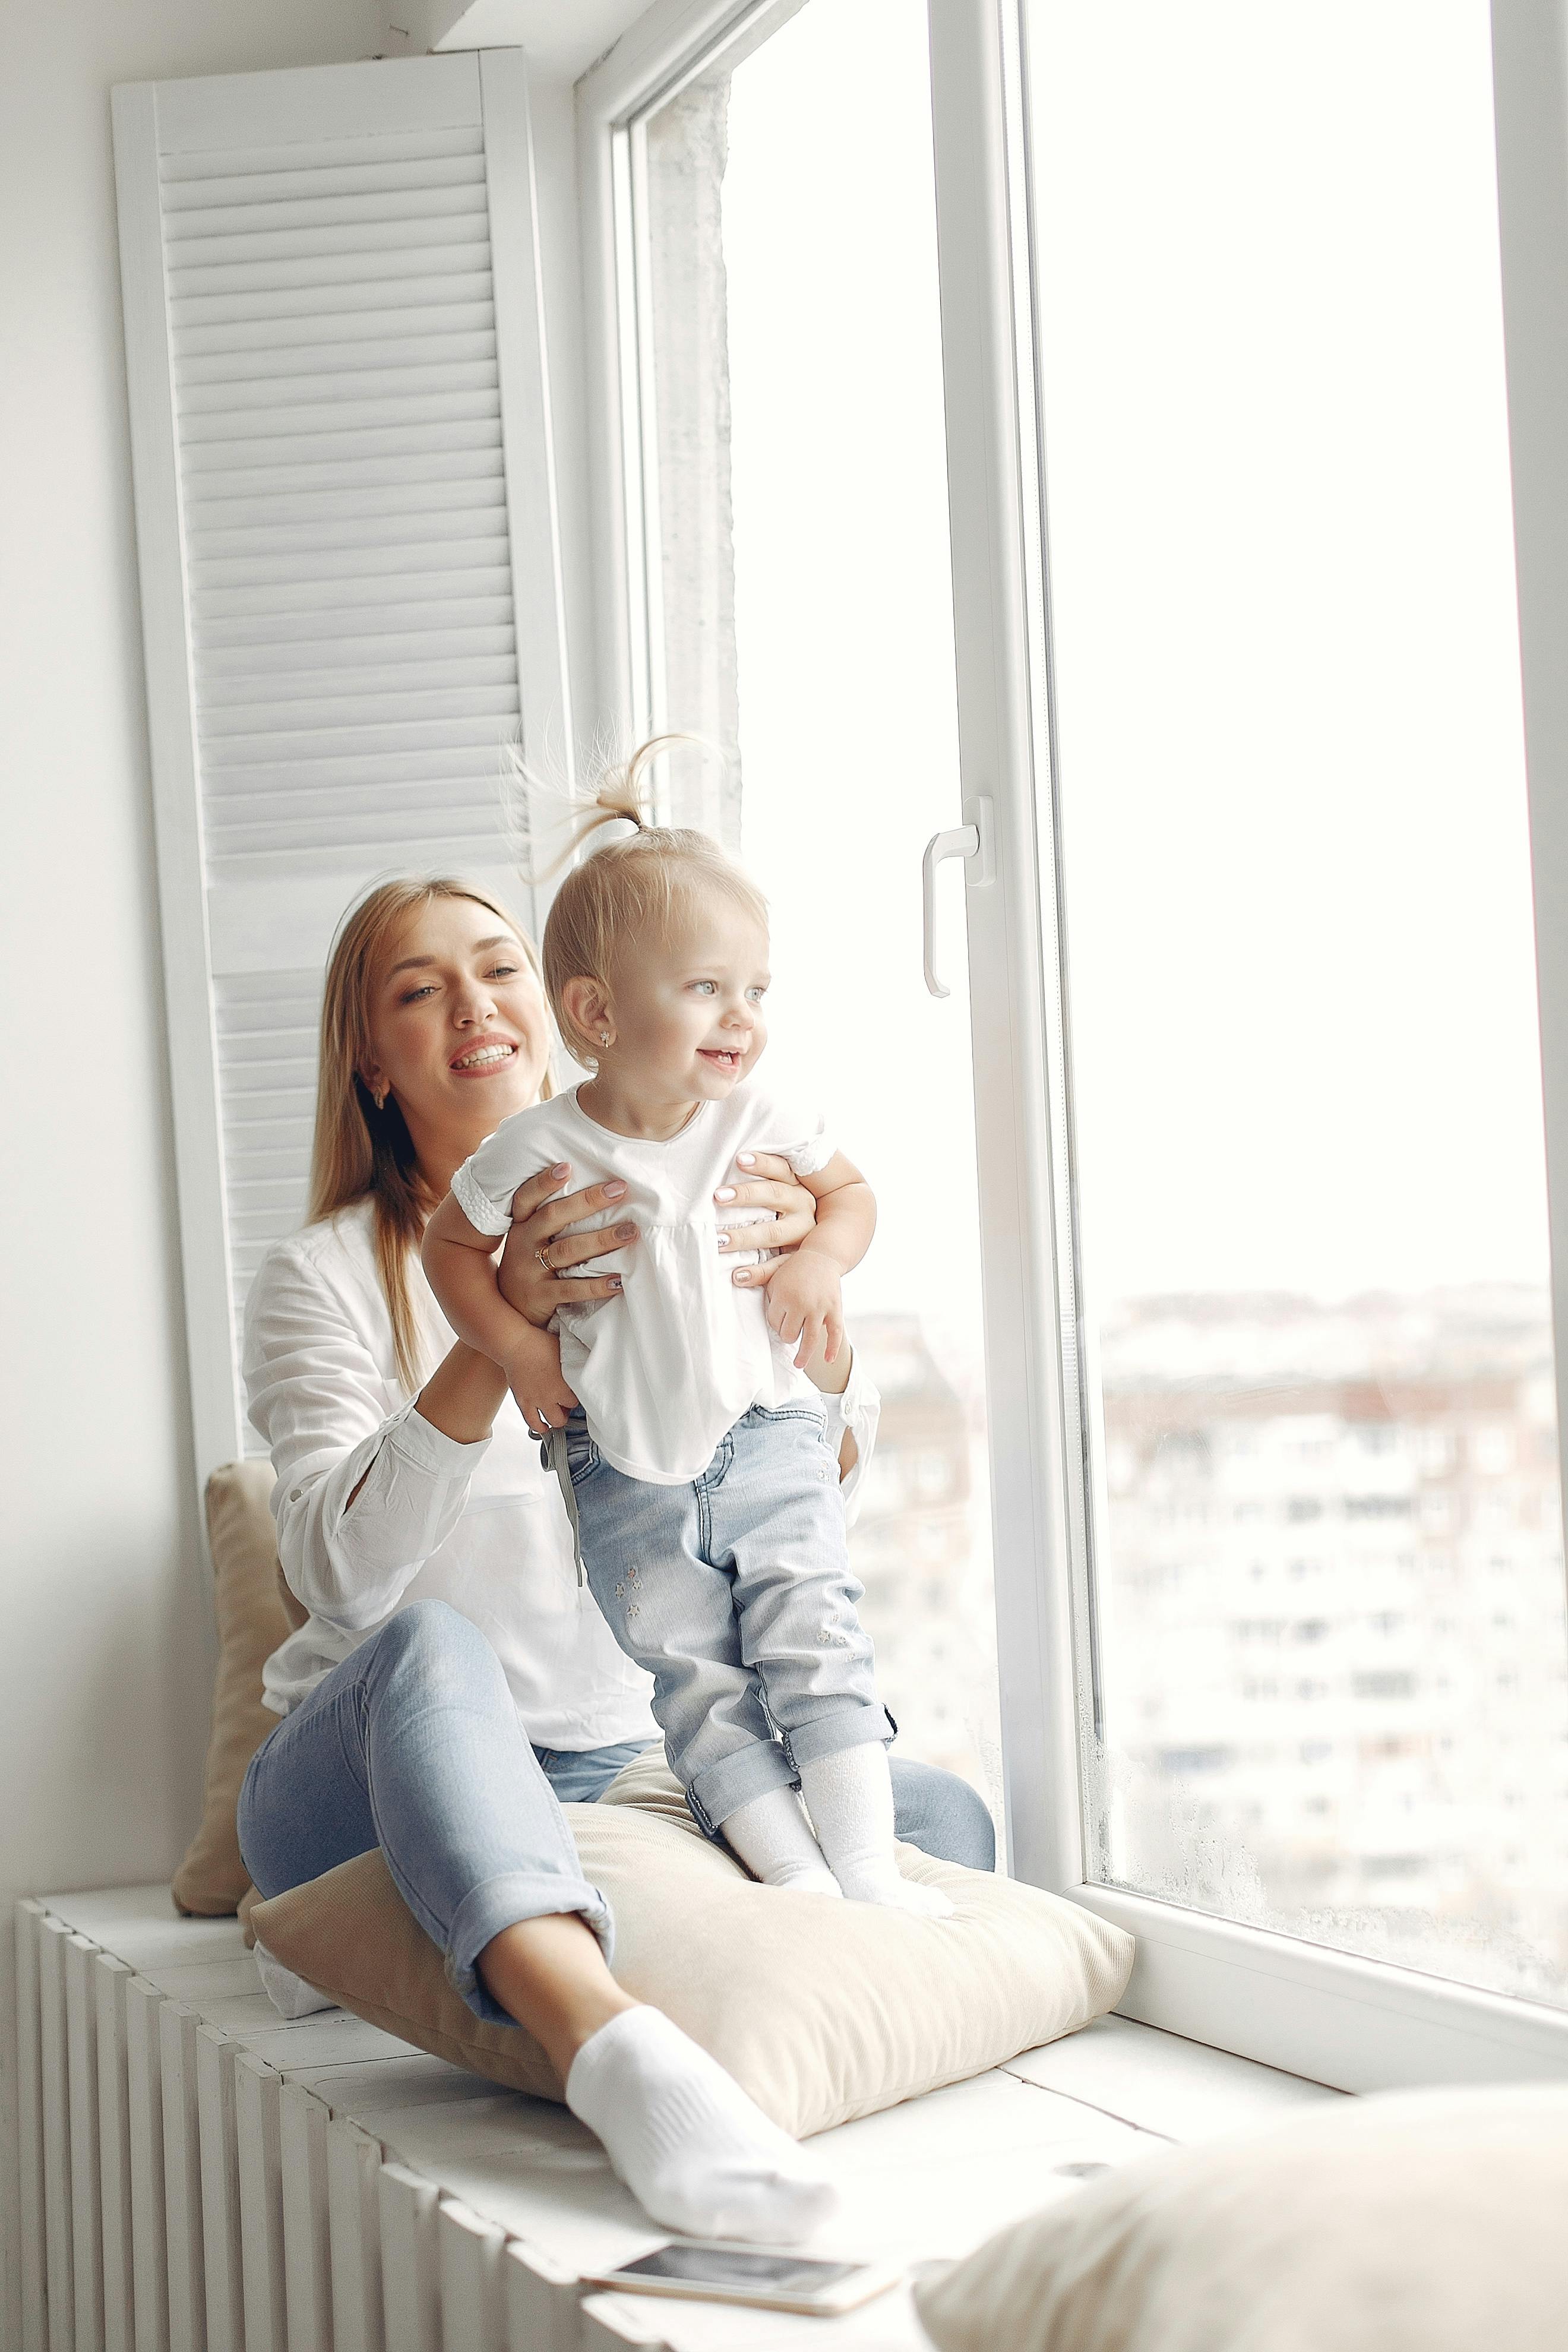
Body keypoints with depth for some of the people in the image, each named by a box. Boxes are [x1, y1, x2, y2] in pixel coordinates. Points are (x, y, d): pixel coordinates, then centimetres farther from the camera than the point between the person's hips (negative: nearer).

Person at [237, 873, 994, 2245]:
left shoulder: (649, 1236, 11)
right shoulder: (325, 1277, -1)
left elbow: (832, 1471, 2)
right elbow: (339, 1566, -18)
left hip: (610, 1774, 5)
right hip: (363, 1783, -4)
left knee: (940, 1815, -16)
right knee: (431, 1641, -39)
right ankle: (610, 2043, -62)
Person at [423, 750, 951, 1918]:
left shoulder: (761, 1120, -7)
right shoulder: (538, 1150, -12)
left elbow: (850, 1190, 10)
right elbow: (453, 1241, 4)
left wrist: (822, 1262, -10)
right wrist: (514, 1344, -9)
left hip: (766, 1435, 1)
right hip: (626, 1470, 0)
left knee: (814, 1636, -9)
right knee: (698, 1683, -1)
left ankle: (869, 1868, -5)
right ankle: (796, 1877, 3)